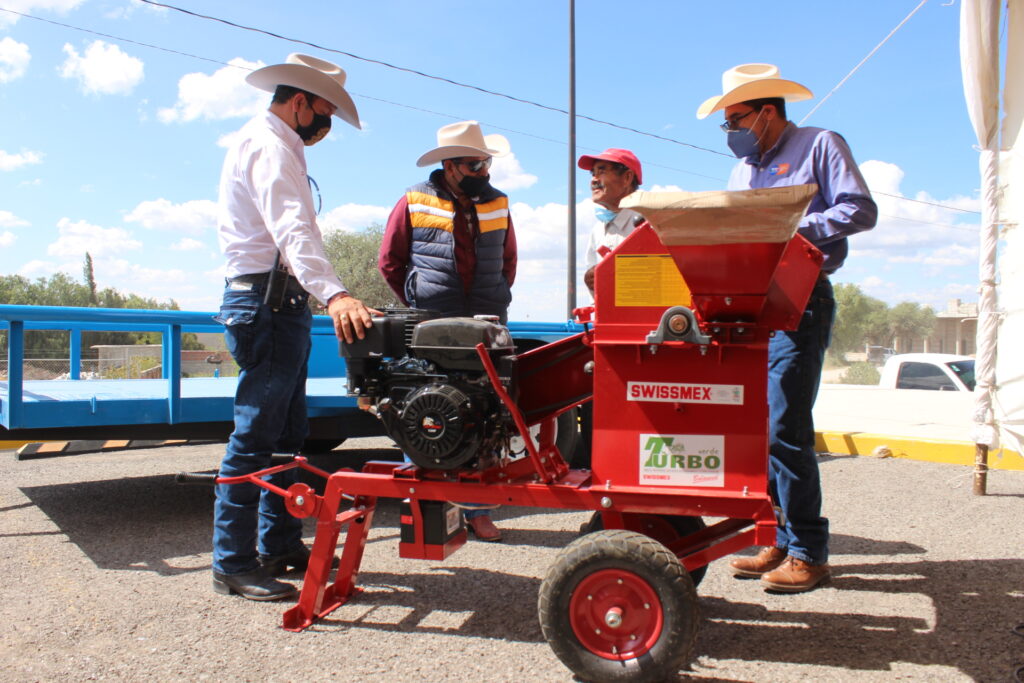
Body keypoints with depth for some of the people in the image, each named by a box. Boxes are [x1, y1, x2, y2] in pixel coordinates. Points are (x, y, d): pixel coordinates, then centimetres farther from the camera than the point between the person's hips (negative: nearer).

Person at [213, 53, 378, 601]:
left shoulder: (274, 145, 24)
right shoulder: (268, 145, -10)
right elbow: (291, 228, -27)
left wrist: (321, 294, 28)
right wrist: (333, 294, -40)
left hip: (281, 303, 11)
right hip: (268, 301, -11)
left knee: (287, 434, 13)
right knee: (255, 436, -7)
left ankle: (279, 545, 22)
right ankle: (234, 564, 1)